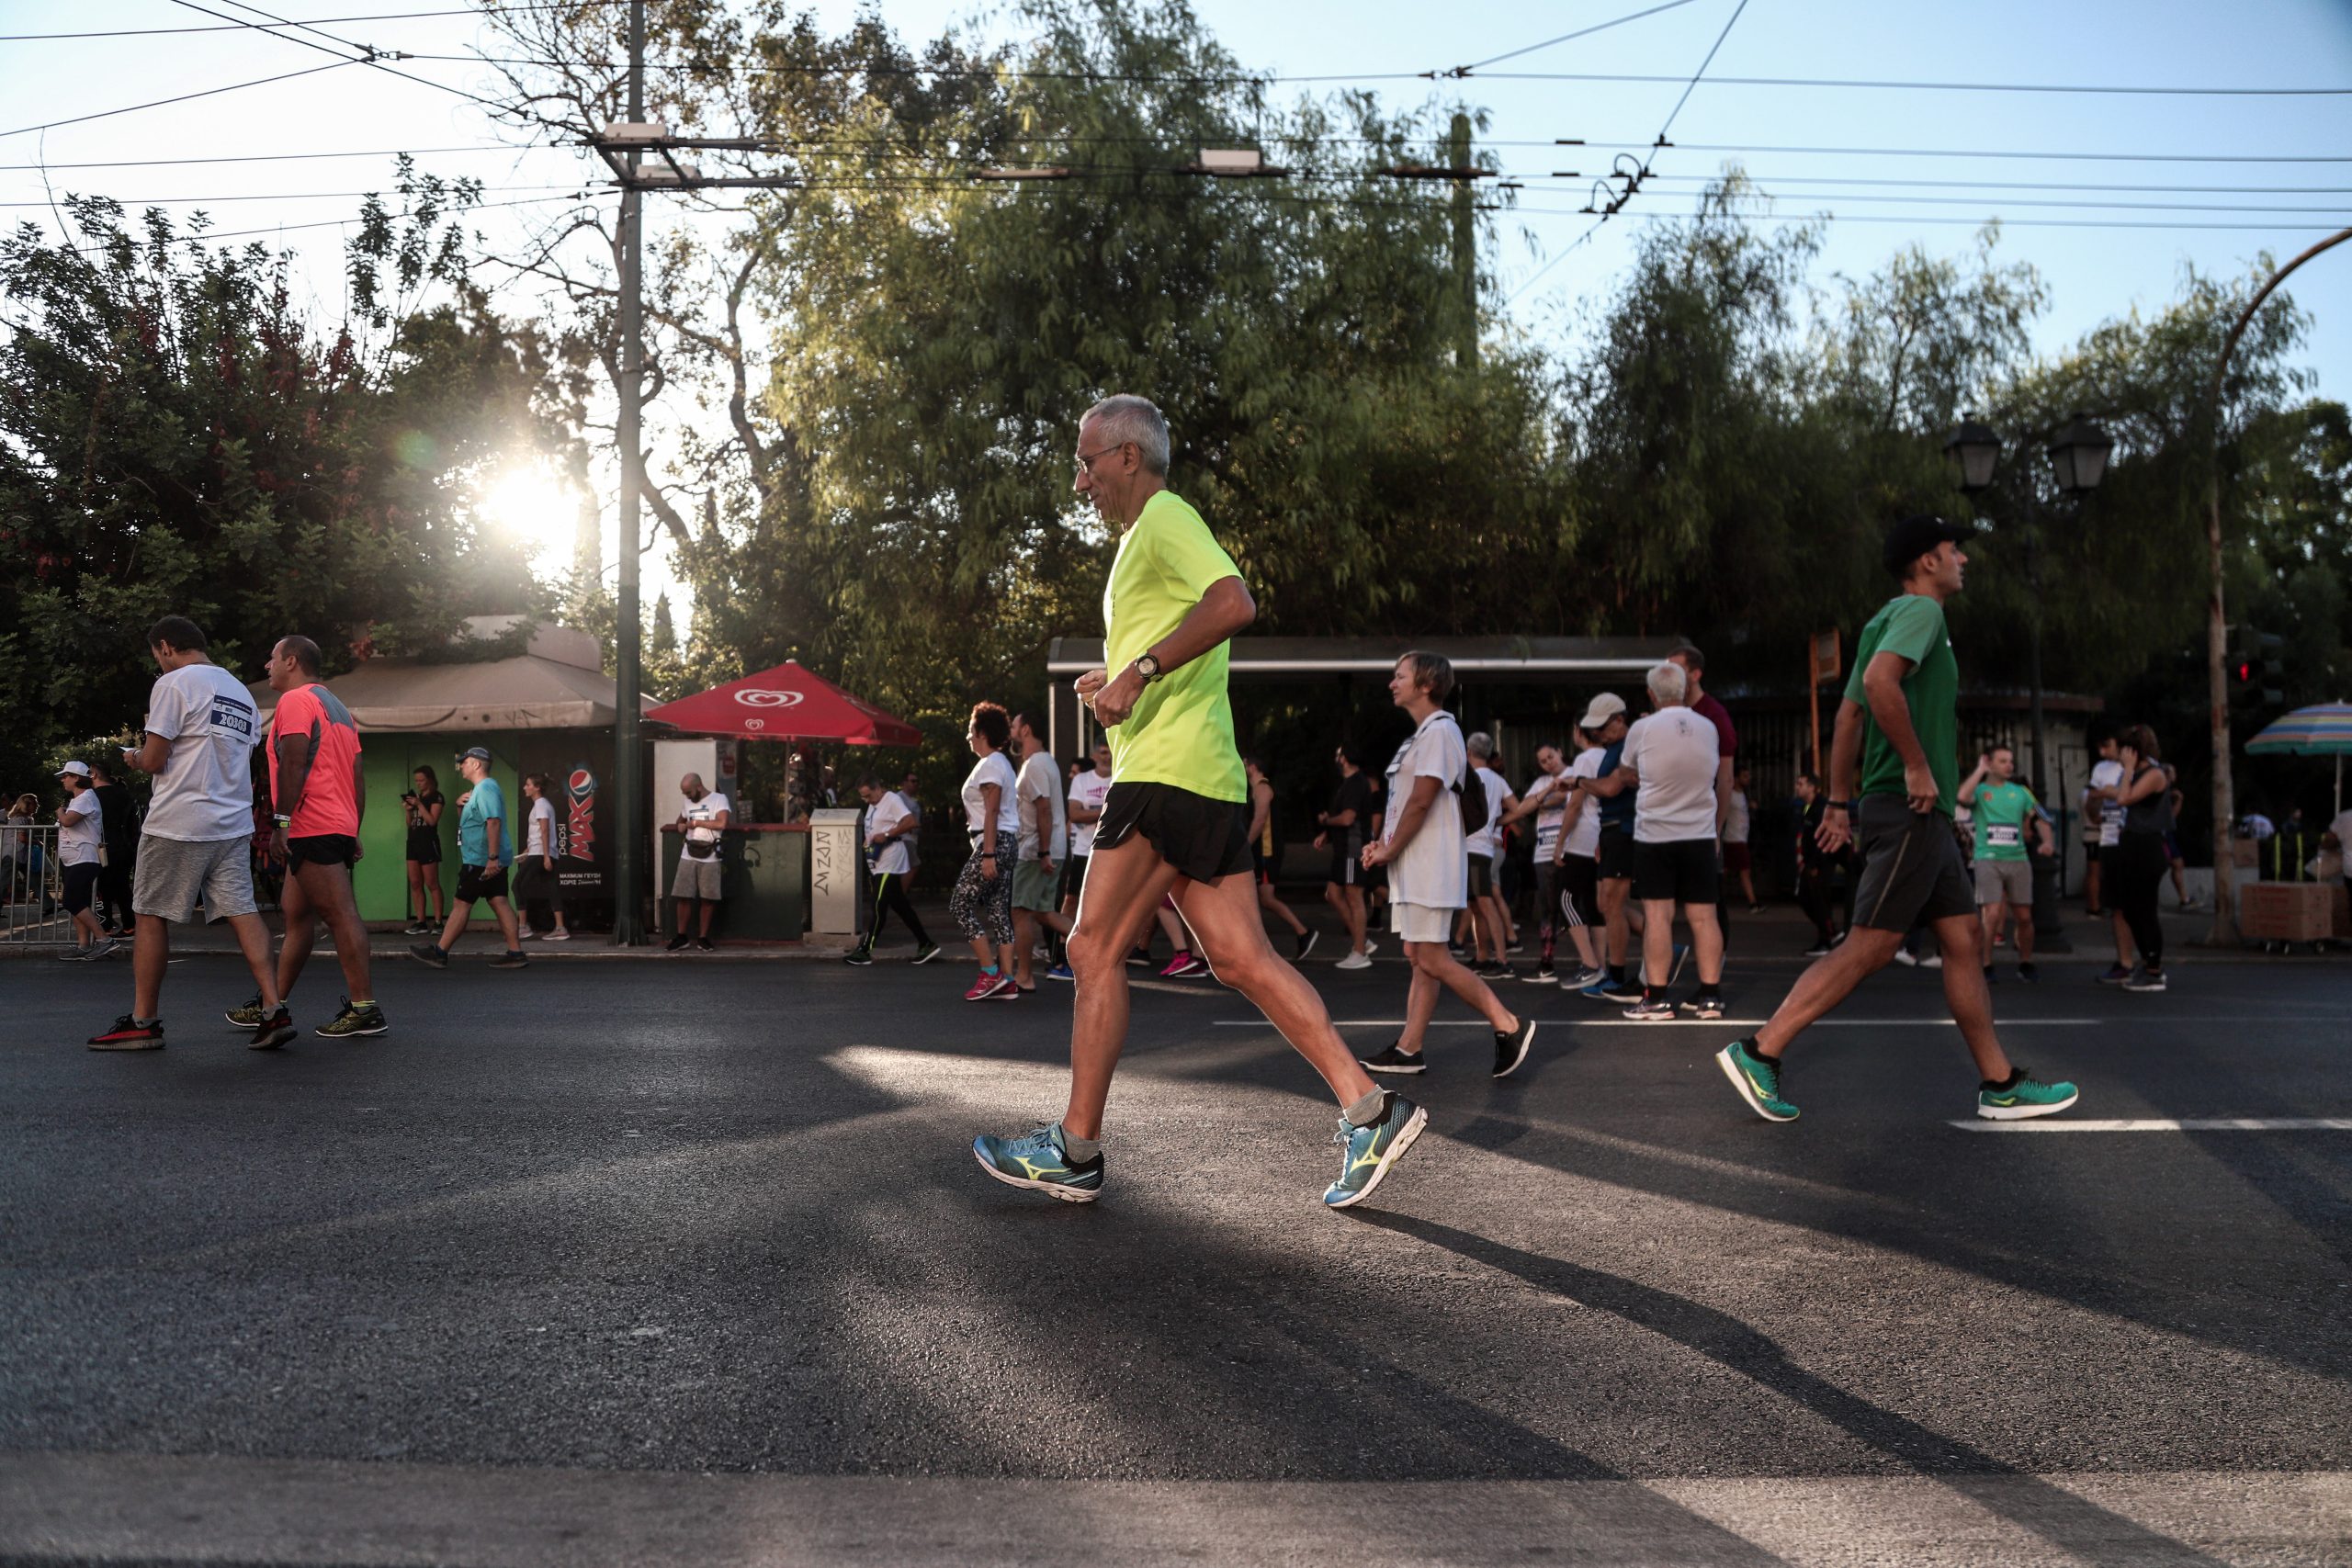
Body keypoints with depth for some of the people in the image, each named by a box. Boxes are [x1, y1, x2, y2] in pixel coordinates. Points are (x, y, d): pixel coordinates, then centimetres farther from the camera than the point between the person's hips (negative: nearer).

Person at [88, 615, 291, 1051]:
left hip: (179, 825, -6)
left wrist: (135, 757, 12)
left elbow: (154, 761, -11)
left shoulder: (173, 684, -7)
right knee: (241, 913, 2)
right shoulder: (241, 692, 17)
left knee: (151, 918, 5)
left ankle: (143, 1022, 11)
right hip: (233, 824, 7)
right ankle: (274, 1012, -8)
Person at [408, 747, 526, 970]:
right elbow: (467, 821, 29)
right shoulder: (479, 789, 21)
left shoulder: (486, 788, -14)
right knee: (499, 903, 4)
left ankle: (439, 953, 2)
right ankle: (515, 953, -1)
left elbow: (494, 822, -25)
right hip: (490, 860, 10)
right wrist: (460, 806, 7)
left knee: (461, 904, -3)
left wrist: (492, 857, -30)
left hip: (480, 861, -10)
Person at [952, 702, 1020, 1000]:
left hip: (995, 841, -10)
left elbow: (992, 811, -18)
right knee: (999, 909, 6)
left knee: (960, 904, -6)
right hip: (1007, 841, 10)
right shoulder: (1001, 763, 21)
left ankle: (991, 973, -8)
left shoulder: (990, 764, -10)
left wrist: (988, 854, -22)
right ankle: (1007, 980, 4)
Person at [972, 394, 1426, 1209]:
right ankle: (1368, 1109, 1)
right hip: (1206, 780, 10)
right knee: (1243, 960, 4)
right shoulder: (1148, 537, 26)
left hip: (1166, 774, -10)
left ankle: (1076, 1151, 5)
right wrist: (1116, 681, 17)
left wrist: (1141, 670, -25)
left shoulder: (1164, 516, -5)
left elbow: (1234, 602, -25)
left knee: (1095, 952, -3)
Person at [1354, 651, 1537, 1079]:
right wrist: (1383, 843, 8)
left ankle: (1509, 1026, -5)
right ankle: (1408, 1049, 10)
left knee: (1432, 960, -11)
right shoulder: (1423, 734, 19)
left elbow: (1421, 801, -18)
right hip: (1413, 866, 10)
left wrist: (1390, 850, -11)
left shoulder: (1439, 731, -12)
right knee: (1418, 957, 8)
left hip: (1430, 865, -10)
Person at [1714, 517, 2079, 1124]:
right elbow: (1880, 682, -28)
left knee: (1963, 938, 11)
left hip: (1923, 817, 10)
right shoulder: (1920, 609, -9)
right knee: (1868, 948, -10)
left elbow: (1848, 716, 21)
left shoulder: (1892, 618, 21)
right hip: (1909, 809, -10)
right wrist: (1917, 765, -22)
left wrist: (1840, 802, 20)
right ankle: (1758, 1053, -8)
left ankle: (2001, 1085, 16)